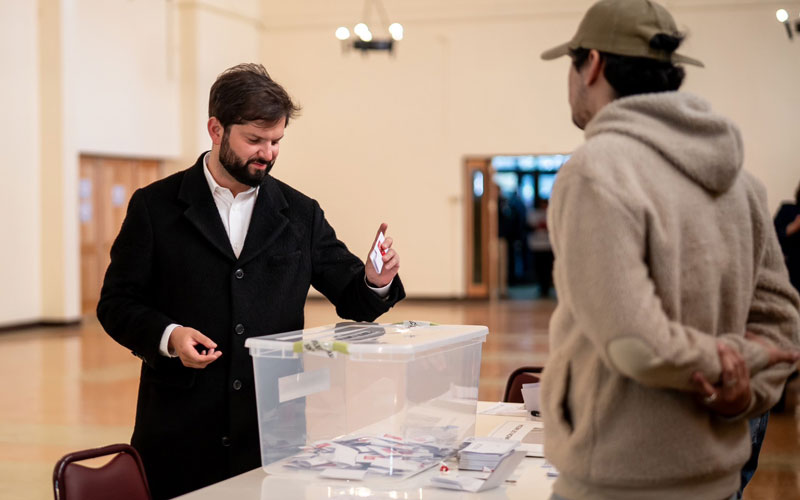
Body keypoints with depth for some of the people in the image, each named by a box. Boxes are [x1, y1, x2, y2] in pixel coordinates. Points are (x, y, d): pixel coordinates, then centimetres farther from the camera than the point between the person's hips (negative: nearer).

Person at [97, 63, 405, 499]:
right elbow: (117, 303, 2)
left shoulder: (300, 214, 9)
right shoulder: (155, 207, 2)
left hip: (274, 431, 2)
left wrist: (376, 282, -12)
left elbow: (351, 298, 10)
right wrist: (167, 336, -16)